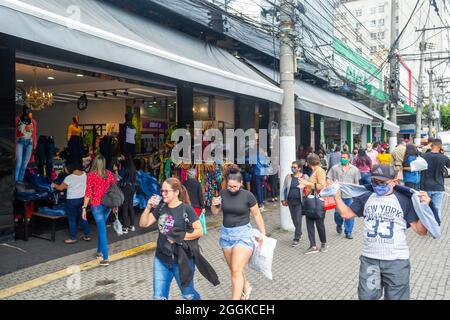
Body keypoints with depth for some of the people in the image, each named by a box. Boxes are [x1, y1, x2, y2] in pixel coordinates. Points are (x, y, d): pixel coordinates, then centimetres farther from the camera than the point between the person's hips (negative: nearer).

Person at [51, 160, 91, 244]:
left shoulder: (69, 178, -17)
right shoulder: (84, 174, -1)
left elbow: (60, 188, -4)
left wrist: (54, 185, 15)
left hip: (72, 200, -6)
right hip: (82, 198, 6)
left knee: (72, 219, 6)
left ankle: (73, 238, 13)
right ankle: (87, 235, 21)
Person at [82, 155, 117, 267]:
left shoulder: (91, 175, -8)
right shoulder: (109, 174, 3)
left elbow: (88, 193, -9)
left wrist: (84, 208, -4)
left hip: (97, 205, -4)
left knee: (102, 230, -3)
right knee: (101, 227, 22)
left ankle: (105, 258, -4)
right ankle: (99, 251, 35)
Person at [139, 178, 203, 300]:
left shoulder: (186, 209, -13)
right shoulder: (161, 207, 2)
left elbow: (199, 231, -14)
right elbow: (143, 224, 3)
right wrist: (148, 207, -12)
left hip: (182, 260, -4)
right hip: (161, 259, 5)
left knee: (188, 294, 15)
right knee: (159, 296, 12)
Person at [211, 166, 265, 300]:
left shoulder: (248, 196, -12)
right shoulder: (223, 193, -2)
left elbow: (257, 215, -2)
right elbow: (215, 212, 8)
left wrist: (262, 233, 4)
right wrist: (214, 204, -14)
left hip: (243, 234, -5)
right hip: (226, 233, 5)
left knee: (236, 271, -10)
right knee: (233, 269, 18)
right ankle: (246, 287, 44)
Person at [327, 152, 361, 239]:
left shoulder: (354, 169, 10)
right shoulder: (335, 168, 5)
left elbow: (357, 182, 14)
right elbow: (329, 179, 4)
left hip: (350, 195, 1)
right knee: (338, 212, 1)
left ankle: (348, 232, 12)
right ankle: (339, 224, 33)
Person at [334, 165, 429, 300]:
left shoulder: (404, 201, -5)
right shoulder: (366, 198, 3)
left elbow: (421, 230, -6)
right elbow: (346, 213, 11)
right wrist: (336, 194, 6)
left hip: (396, 260, -2)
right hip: (369, 259, 2)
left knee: (396, 297, 14)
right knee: (366, 296, 14)